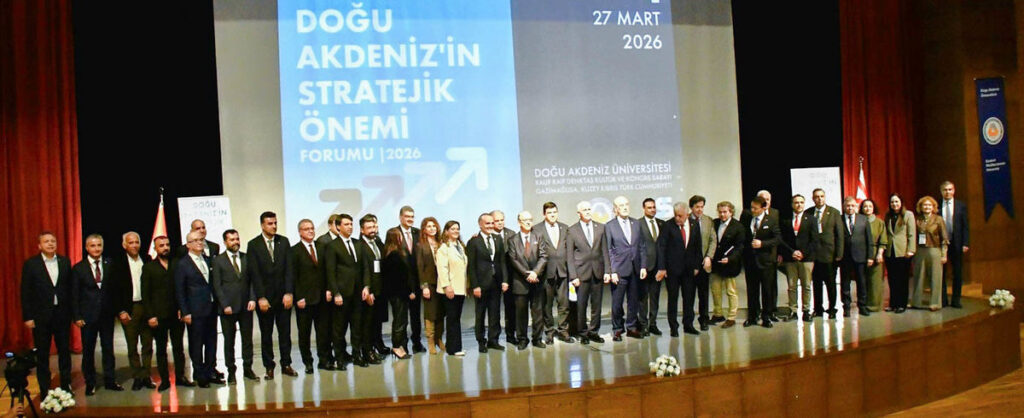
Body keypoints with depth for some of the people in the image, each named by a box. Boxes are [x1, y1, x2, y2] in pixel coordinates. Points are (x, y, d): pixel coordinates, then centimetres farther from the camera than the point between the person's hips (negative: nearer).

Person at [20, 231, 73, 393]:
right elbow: (25, 293, -4)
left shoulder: (65, 262, 5)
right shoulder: (31, 264, -3)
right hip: (41, 316, -2)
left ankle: (66, 385, 24)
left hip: (62, 314, 2)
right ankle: (44, 390, 16)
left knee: (64, 351, 11)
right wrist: (27, 317, -8)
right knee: (42, 355, 6)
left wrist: (72, 311, 0)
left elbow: (70, 287, 6)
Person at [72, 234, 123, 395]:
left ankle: (110, 381, 18)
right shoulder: (78, 268, 0)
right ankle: (90, 384, 17)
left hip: (107, 314, 1)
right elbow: (74, 295, -1)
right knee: (88, 351, 6)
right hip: (88, 315, -1)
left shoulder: (110, 265, 3)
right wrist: (77, 317, -7)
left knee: (108, 348, 8)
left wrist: (117, 309, -2)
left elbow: (116, 289, 6)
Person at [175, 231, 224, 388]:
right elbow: (179, 291, -5)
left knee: (211, 342, 10)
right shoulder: (182, 264, -5)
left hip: (211, 309, 6)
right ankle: (199, 376, 11)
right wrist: (185, 313, -9)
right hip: (195, 311, -6)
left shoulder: (207, 260, 12)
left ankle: (210, 372, 21)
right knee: (196, 344, 2)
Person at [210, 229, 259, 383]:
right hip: (228, 307, -3)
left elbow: (252, 280, 10)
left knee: (247, 339, 7)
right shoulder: (217, 261, 0)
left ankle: (247, 369, 18)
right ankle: (231, 371, 14)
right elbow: (216, 286, -3)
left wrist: (252, 299, -4)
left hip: (246, 306, 3)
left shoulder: (246, 258, 9)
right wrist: (225, 305, -11)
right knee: (229, 340, 4)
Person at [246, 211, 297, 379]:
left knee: (285, 332, 7)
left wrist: (288, 293, -6)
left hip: (283, 296, 2)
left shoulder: (284, 242, 4)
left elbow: (289, 269, 2)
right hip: (265, 297, -2)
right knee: (266, 334, 6)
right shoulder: (253, 245, -3)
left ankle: (286, 364, 16)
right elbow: (254, 273, -7)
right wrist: (261, 298, -11)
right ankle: (269, 367, 14)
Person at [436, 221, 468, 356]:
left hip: (461, 288, 7)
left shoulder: (461, 246, 17)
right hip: (451, 289, -7)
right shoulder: (443, 248, -7)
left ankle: (455, 346, 15)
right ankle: (453, 348, 2)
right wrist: (447, 286, -20)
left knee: (457, 318, 10)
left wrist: (467, 284, 11)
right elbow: (442, 268, -14)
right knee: (452, 318, -3)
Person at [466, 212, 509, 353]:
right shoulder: (473, 242, -6)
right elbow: (471, 266, -8)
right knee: (480, 313, 5)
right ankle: (481, 341, 15)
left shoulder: (498, 239, 9)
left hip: (496, 282, 4)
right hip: (482, 283, -4)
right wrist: (475, 286, -13)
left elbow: (502, 261, 9)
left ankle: (493, 340, 19)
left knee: (495, 312, 9)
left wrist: (504, 280, 1)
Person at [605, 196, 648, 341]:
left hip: (635, 269, 4)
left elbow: (642, 246, 11)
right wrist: (612, 271, -9)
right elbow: (608, 251, -4)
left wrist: (643, 266, 3)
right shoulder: (609, 226, -2)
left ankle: (631, 327, 22)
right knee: (617, 302, 0)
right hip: (619, 269, -4)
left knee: (633, 301, 10)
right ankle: (617, 329, 14)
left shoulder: (636, 223, 10)